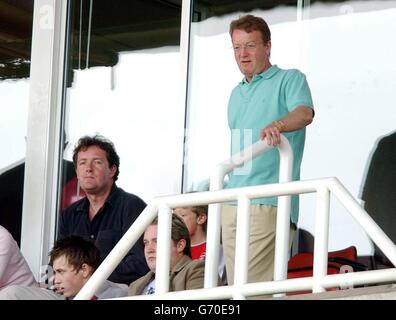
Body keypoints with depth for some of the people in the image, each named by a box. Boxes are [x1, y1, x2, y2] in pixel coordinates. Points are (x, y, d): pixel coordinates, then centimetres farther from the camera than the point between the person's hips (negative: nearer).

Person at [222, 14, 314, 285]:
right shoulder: (236, 94, 24)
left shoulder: (289, 79, 1)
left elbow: (304, 113, -20)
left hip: (268, 204, -7)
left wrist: (278, 125, -40)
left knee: (254, 288, -16)